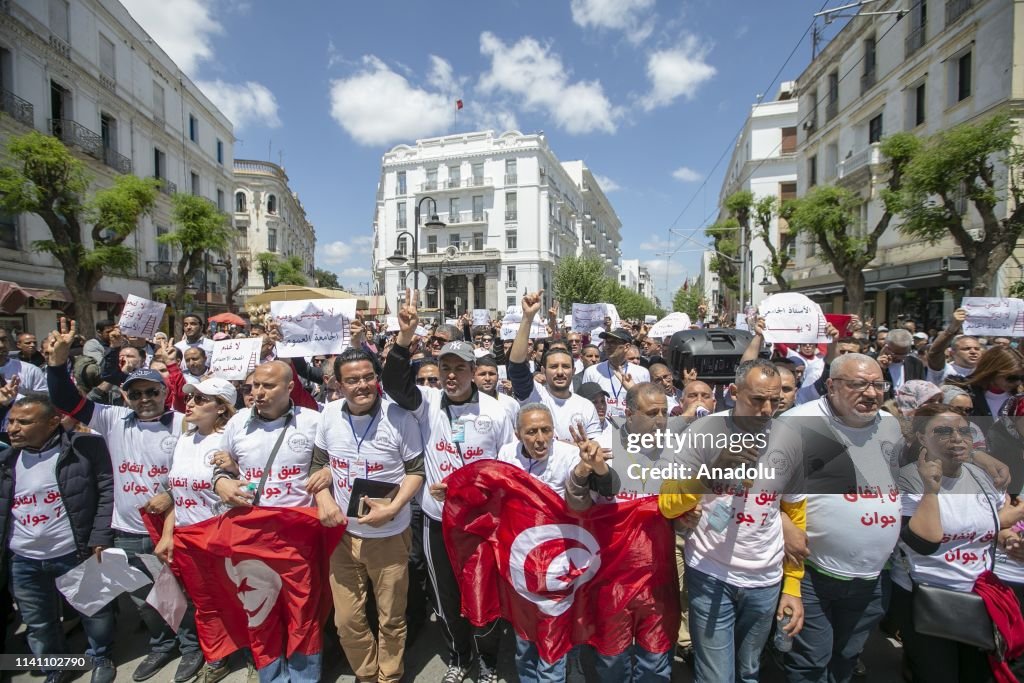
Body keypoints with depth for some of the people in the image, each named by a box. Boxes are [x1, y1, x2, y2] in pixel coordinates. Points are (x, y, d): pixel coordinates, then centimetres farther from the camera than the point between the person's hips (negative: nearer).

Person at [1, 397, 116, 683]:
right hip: (23, 561, 5)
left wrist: (100, 538, -16)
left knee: (94, 611, 13)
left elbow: (108, 491, -12)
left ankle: (100, 658, 39)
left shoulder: (85, 447, -13)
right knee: (38, 623, 20)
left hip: (77, 553, -4)